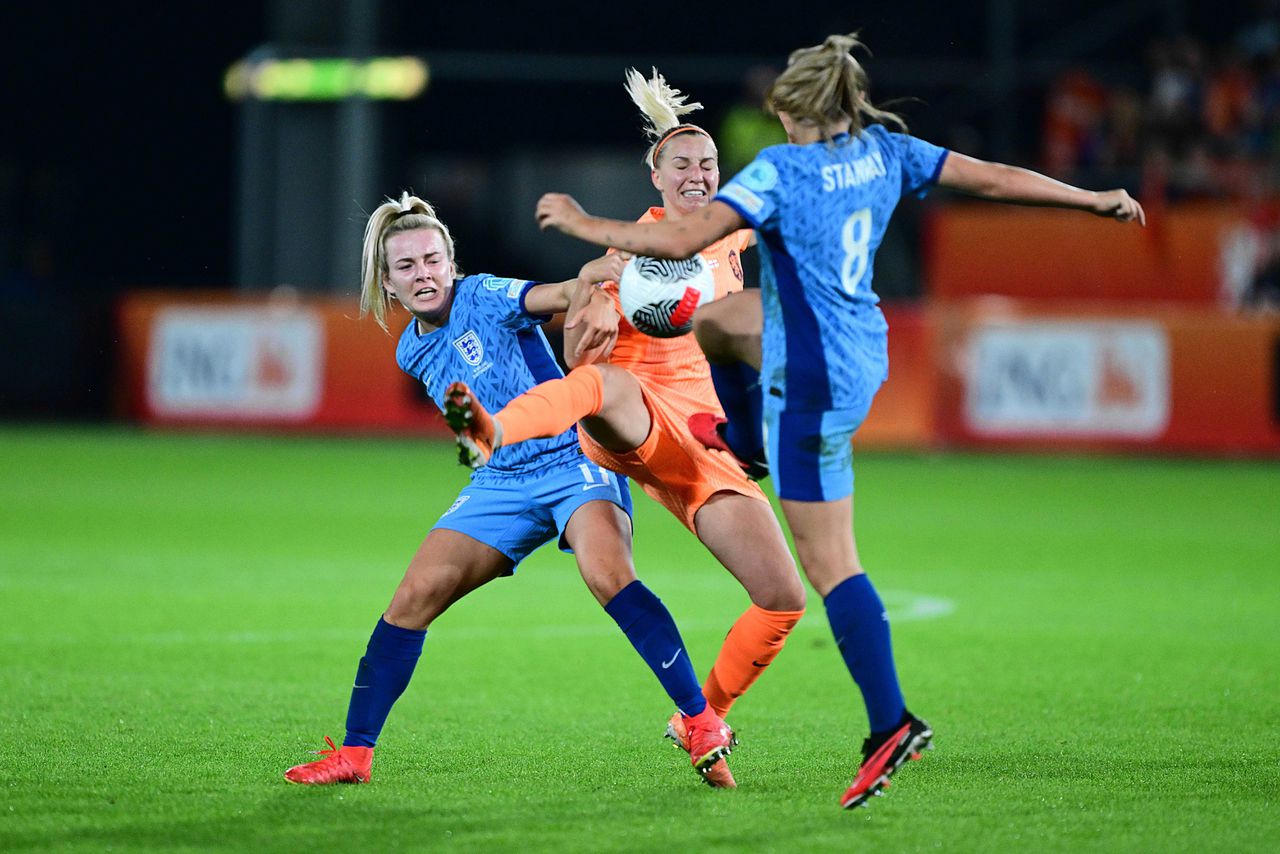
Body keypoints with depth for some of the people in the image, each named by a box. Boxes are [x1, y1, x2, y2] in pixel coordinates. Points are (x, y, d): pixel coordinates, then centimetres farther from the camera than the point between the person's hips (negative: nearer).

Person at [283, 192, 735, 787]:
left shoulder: (484, 297, -10)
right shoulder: (413, 352, 10)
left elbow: (562, 293, -27)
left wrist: (593, 298, -50)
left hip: (573, 459, -6)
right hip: (501, 483, 6)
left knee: (607, 574, -32)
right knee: (415, 596, -7)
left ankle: (702, 721, -28)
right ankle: (354, 753, 0)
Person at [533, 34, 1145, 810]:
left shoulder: (780, 170, -19)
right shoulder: (886, 150, -1)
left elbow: (681, 241, -26)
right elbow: (996, 179, 4)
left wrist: (582, 224, -13)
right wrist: (1096, 200, 17)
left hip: (812, 382, -9)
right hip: (864, 355, 9)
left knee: (829, 563, -5)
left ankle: (891, 723, -10)